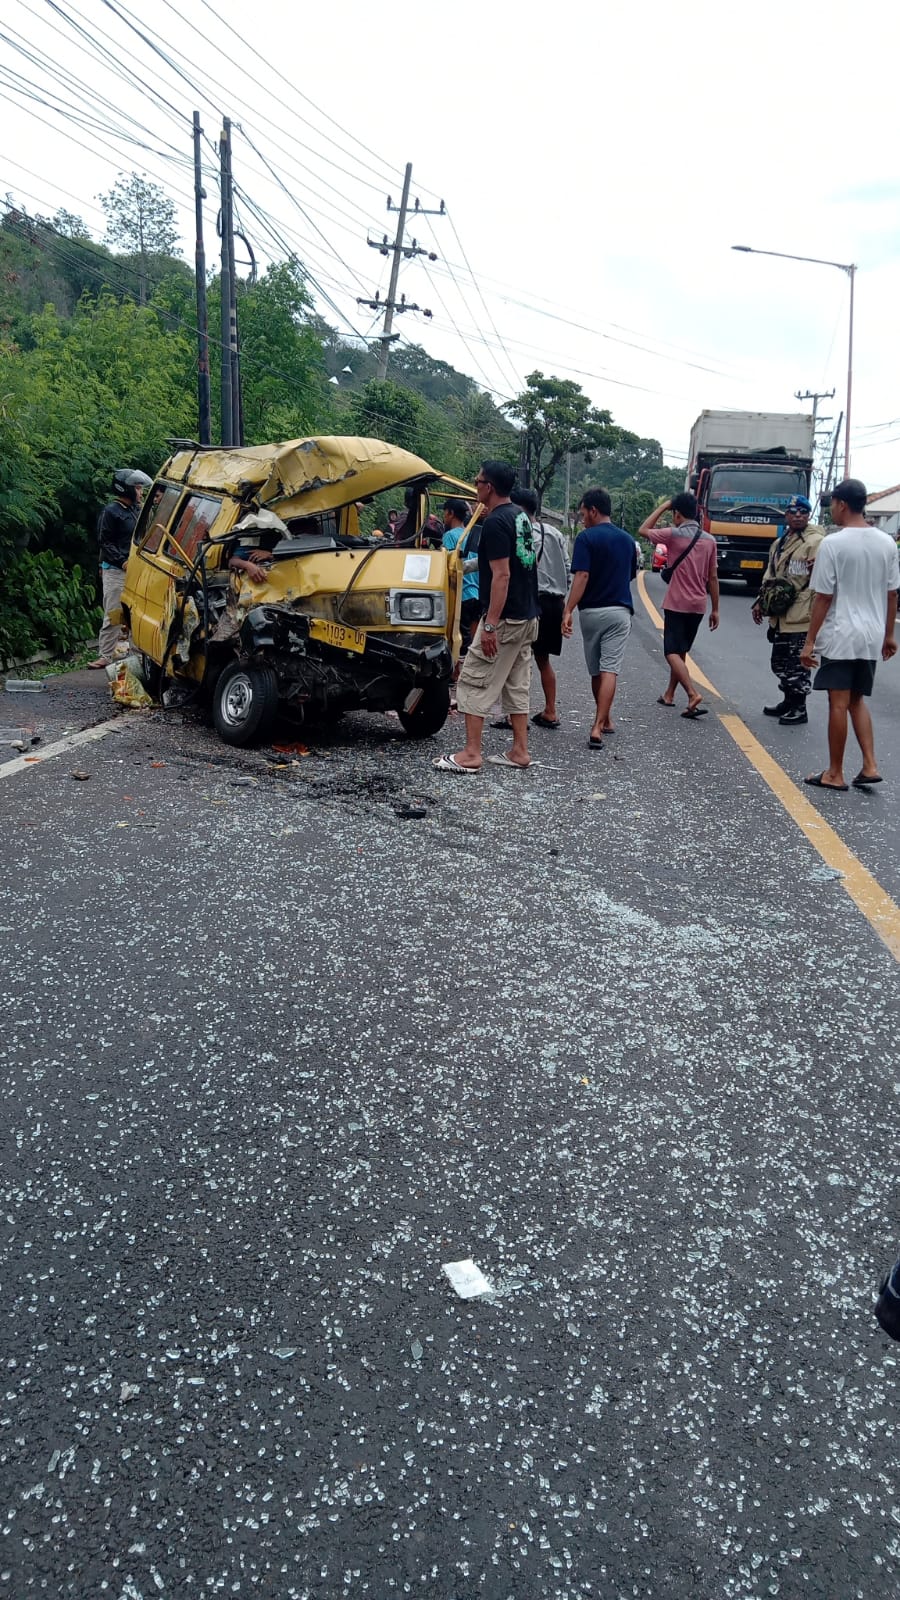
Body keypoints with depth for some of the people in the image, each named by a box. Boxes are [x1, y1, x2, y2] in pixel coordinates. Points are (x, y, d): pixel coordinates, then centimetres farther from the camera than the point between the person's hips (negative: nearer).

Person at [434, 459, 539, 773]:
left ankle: (470, 755, -3)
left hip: (505, 618, -9)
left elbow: (502, 575, -22)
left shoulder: (495, 522, -16)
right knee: (516, 684, 13)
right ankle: (519, 751, 16)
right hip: (528, 617, 9)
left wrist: (490, 625, -24)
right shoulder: (521, 517, 13)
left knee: (474, 683, -4)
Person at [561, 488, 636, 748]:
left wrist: (568, 611, -21)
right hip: (619, 611, 2)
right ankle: (599, 726, -17)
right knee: (610, 670, -7)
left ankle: (604, 720, 27)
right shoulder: (627, 539, 10)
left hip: (591, 611, -2)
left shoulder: (586, 537, -7)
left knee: (596, 672, 13)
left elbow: (581, 576, -18)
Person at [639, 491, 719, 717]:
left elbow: (643, 530, 6)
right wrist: (715, 609, 12)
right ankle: (669, 694, 28)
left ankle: (693, 694, -24)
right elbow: (713, 578, 8)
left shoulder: (674, 535, -10)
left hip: (676, 605, -6)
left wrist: (662, 506, 11)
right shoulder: (709, 540, 6)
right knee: (680, 651, 18)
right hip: (698, 606, 6)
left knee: (672, 652, -7)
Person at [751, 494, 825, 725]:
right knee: (780, 662, 18)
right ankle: (788, 702, 33)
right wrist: (760, 602, 19)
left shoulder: (815, 542, -11)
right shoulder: (779, 543, 17)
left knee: (796, 665, -1)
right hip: (779, 617, 9)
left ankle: (799, 709, 10)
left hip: (800, 618, -9)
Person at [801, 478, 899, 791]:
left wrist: (810, 641, -8)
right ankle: (870, 766, 11)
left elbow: (823, 598, -12)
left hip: (840, 636, -6)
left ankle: (835, 774, 10)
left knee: (838, 703, 1)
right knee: (857, 700, 18)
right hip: (872, 636, 6)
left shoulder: (833, 543, -12)